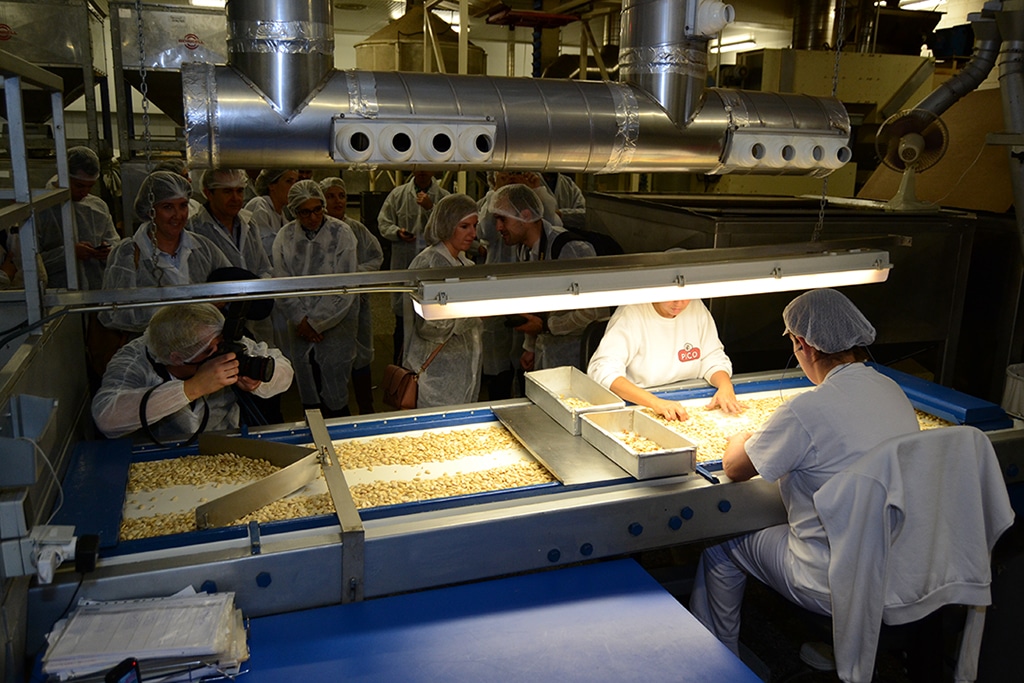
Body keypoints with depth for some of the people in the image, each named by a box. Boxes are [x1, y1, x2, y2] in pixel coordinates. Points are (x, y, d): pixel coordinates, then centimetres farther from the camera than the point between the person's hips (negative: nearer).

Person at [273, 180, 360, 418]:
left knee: (335, 398, -2)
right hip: (300, 327, 3)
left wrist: (316, 322, -9)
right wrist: (300, 320, -7)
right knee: (308, 397, 10)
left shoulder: (341, 233, -7)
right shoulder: (285, 237, 3)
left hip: (335, 324, -3)